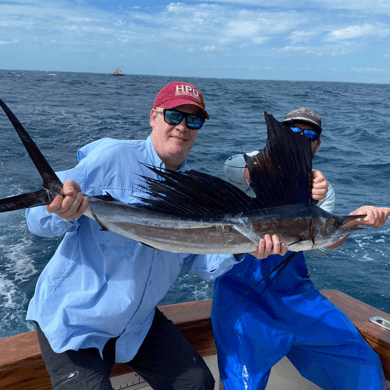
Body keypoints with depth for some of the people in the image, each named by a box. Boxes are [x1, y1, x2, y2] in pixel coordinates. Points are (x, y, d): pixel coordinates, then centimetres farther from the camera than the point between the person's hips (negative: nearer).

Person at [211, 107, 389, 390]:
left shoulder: (322, 190, 9)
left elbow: (317, 248, -4)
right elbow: (232, 168, -27)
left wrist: (354, 220, -22)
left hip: (292, 289, 4)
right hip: (242, 287, -3)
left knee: (363, 365, 4)